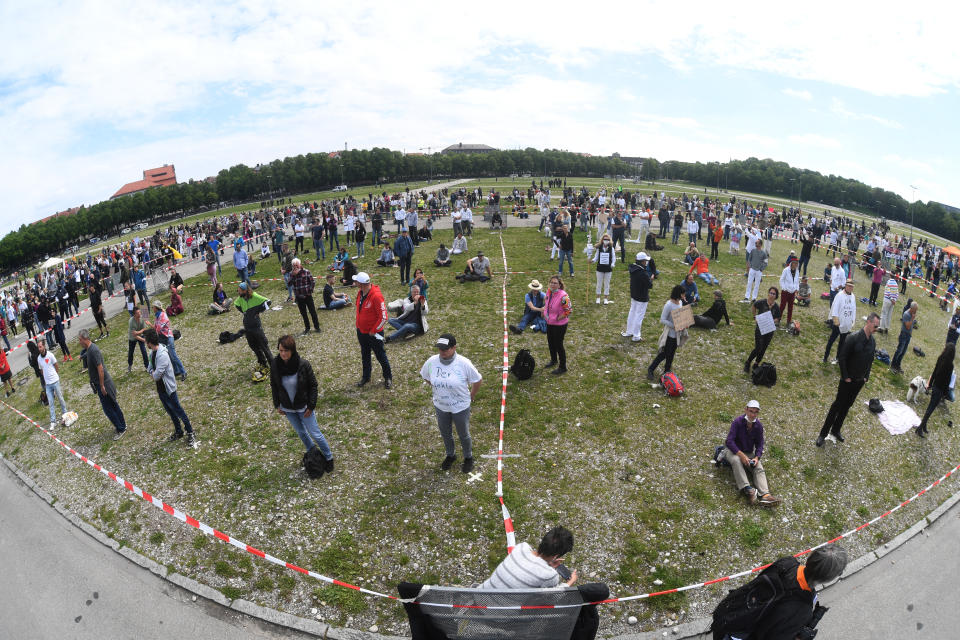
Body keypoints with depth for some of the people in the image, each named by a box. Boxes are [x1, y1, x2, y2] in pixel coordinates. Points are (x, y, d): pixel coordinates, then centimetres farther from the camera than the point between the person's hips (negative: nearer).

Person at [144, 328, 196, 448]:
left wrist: (153, 373, -7)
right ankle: (178, 432, 36)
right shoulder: (153, 352, 1)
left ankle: (190, 434, 14)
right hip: (160, 388, 9)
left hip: (168, 389, -9)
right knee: (170, 411, 21)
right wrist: (153, 372, -7)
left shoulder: (162, 355, -30)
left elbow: (156, 376, -28)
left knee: (178, 411, 2)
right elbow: (150, 367, 13)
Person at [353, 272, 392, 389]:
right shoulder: (360, 293, -1)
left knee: (380, 356, 9)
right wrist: (358, 326, 11)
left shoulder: (376, 296, -26)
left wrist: (373, 331, -18)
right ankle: (366, 377, 37)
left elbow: (383, 317, -23)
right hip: (361, 331, 7)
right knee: (364, 355, 20)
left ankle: (388, 377, 27)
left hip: (373, 334, -7)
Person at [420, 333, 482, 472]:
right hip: (440, 406, 3)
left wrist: (471, 397, 0)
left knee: (463, 435, 18)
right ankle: (450, 455, 51)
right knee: (445, 434, 24)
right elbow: (425, 376, 6)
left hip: (461, 407, -3)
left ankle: (468, 458, 44)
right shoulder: (431, 361, -16)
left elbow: (477, 380, -11)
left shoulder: (464, 363, -26)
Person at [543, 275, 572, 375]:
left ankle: (563, 367, 20)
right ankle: (553, 360, 49)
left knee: (558, 345, 3)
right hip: (549, 323, 8)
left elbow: (569, 310, -22)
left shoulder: (563, 296, -26)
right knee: (550, 342, 24)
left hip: (559, 324, -8)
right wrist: (545, 312, 8)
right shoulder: (549, 292, -3)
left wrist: (558, 318, -18)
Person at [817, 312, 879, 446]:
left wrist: (866, 377, 8)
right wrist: (845, 377, -14)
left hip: (859, 382, 6)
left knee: (846, 406, 14)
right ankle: (823, 434, 7)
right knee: (837, 405, -1)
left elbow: (870, 361, 14)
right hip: (848, 380, -6)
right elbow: (841, 357, -16)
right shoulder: (854, 338, -19)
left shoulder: (872, 342, 1)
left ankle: (835, 431, 27)